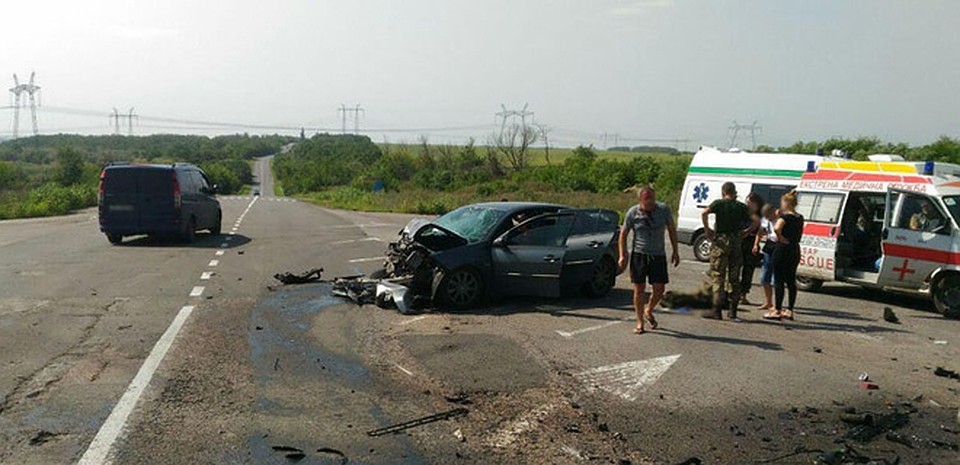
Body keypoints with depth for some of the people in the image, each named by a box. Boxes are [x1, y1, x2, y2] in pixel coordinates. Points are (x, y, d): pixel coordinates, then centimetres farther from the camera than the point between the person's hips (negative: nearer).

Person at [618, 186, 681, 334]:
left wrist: (675, 251, 9)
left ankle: (648, 311, 30)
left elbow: (672, 230, 10)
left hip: (658, 255, 1)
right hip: (639, 254, -1)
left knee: (659, 289, 1)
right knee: (639, 289, 0)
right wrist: (622, 255, -4)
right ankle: (640, 323, 12)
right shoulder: (632, 212, -5)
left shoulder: (664, 209, -2)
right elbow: (623, 234, 3)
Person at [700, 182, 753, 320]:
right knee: (734, 278, 11)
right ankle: (733, 311, 14)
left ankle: (717, 310, -4)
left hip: (721, 241, -3)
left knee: (718, 276, 0)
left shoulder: (719, 203, -1)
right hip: (736, 242, 3)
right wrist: (744, 232, 13)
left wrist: (707, 229, -9)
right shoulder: (742, 207, 8)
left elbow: (704, 213, -19)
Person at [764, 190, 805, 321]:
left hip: (783, 249, -8)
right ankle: (790, 311, 14)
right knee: (791, 281, 11)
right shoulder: (800, 218, 10)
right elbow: (799, 235, 18)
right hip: (795, 250, 8)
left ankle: (777, 310, 0)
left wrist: (780, 237, -19)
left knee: (779, 280, -2)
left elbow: (777, 228, -33)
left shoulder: (785, 216, -13)